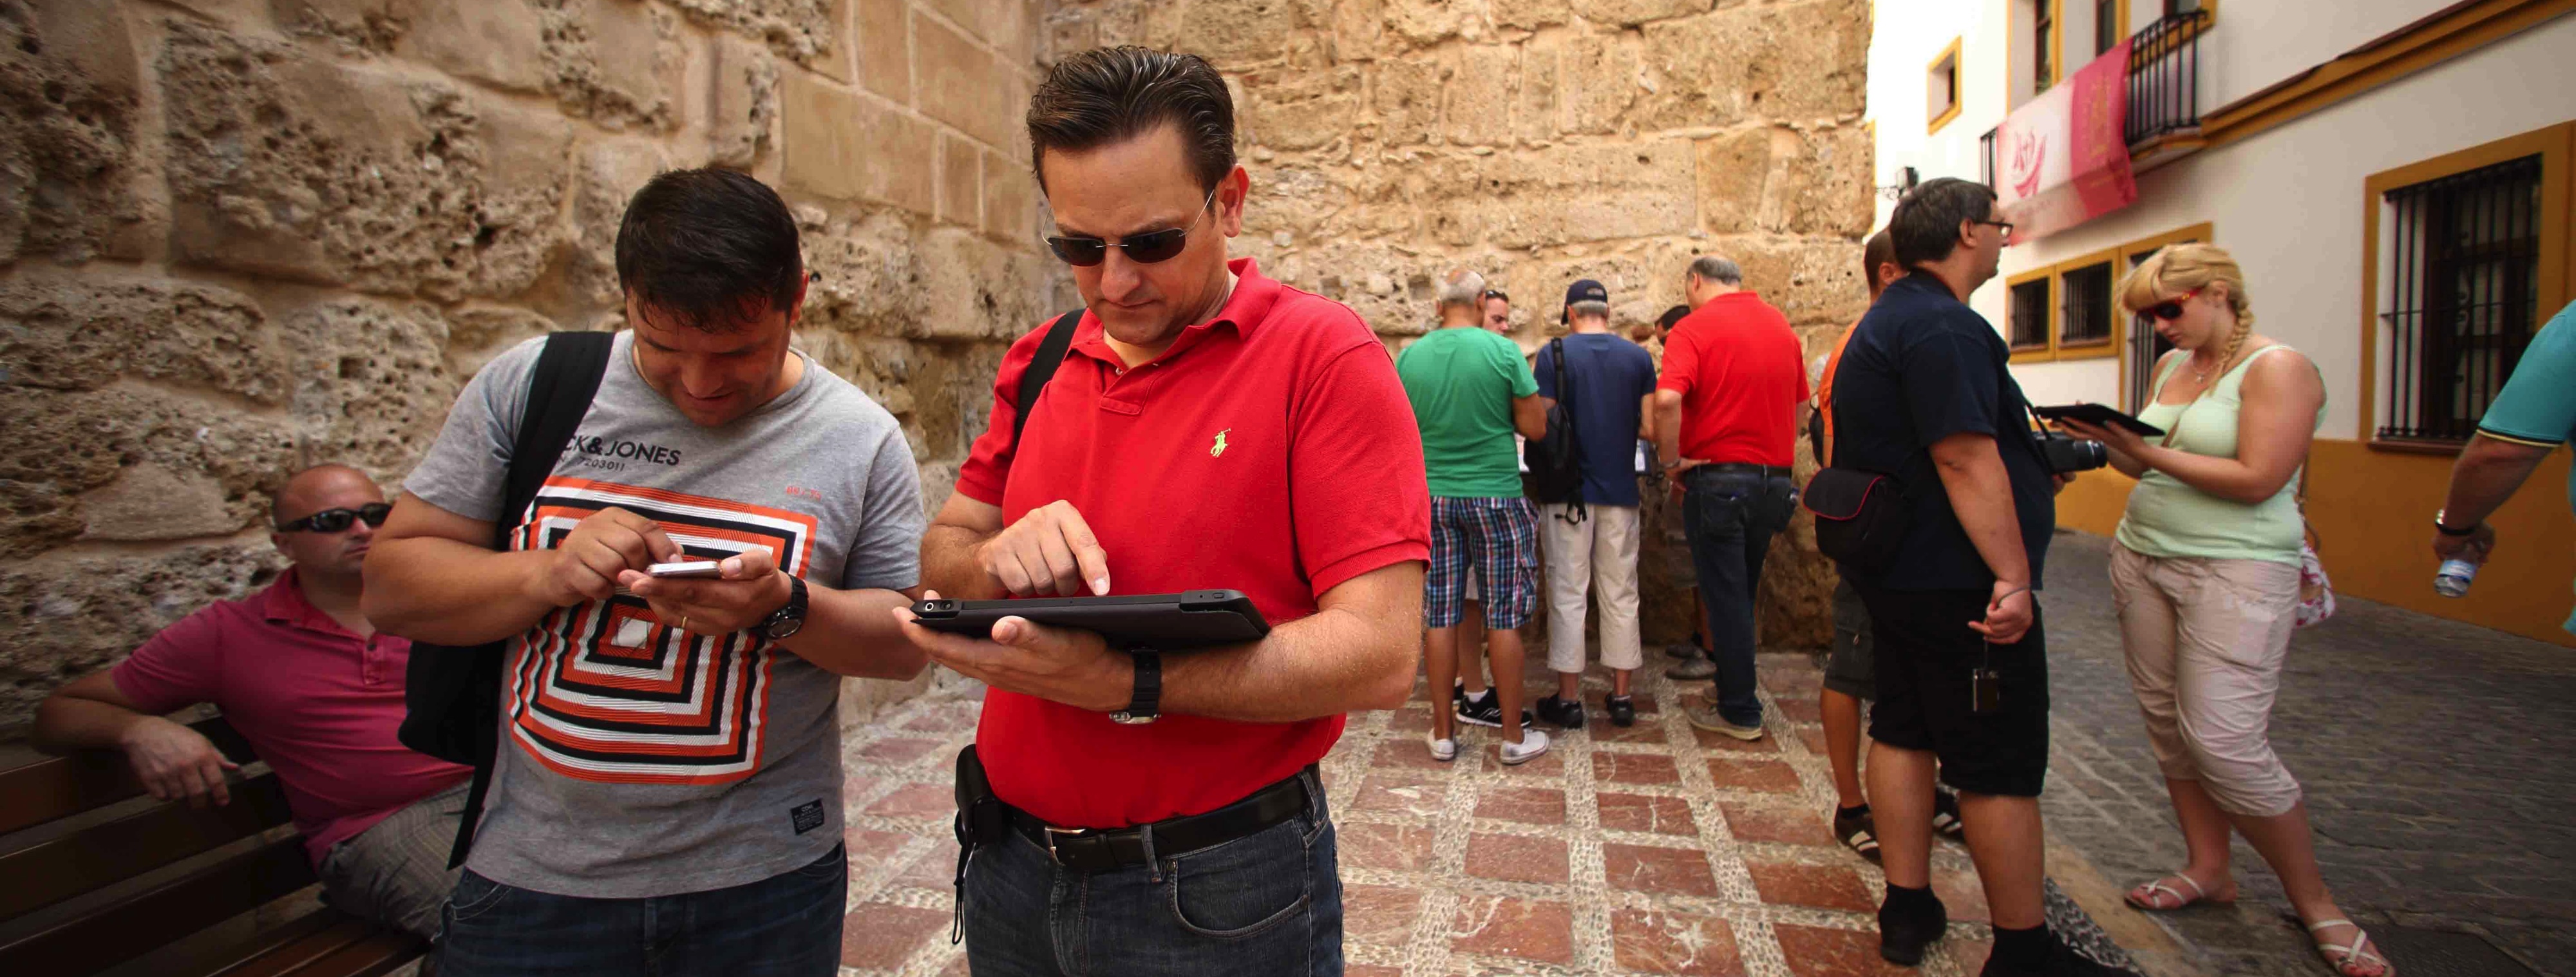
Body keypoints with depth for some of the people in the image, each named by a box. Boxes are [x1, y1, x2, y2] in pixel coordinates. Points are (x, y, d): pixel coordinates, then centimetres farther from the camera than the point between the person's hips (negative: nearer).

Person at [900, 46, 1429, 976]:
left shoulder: (1322, 355, -15)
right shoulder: (1040, 364, 4)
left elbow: (1379, 653, -22)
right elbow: (940, 552, 8)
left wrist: (1125, 683, -28)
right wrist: (993, 564, -15)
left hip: (1218, 890, -5)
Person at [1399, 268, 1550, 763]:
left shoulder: (1409, 357, -1)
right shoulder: (1503, 351, -9)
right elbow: (1535, 428, -7)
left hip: (1433, 497, 3)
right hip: (1495, 497, -3)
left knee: (1440, 616, 8)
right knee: (1503, 618, 5)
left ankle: (1443, 732, 16)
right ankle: (1514, 735, 13)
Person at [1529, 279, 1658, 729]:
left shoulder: (1553, 354, -7)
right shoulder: (1638, 357, 2)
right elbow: (1650, 426, 0)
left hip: (1569, 490, -3)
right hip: (1620, 489, 3)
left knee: (1568, 594, 4)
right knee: (1620, 594, 11)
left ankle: (1568, 698, 9)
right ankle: (1621, 696, 17)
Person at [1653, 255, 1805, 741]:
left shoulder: (1695, 327, -11)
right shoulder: (1780, 324, 9)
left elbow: (1668, 400, -27)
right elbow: (1799, 403, 17)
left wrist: (1672, 461, -14)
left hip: (1718, 477, -6)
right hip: (1774, 477, 6)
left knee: (1724, 596, 3)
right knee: (1742, 594, 18)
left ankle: (1739, 712, 10)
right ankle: (1732, 688, 29)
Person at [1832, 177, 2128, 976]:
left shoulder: (1888, 320, 15)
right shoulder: (1941, 326, -20)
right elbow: (1965, 459, -27)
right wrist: (2014, 577, -26)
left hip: (1897, 573, 11)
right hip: (1960, 581, -11)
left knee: (1904, 732, 15)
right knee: (2001, 765, 0)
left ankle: (1907, 912, 25)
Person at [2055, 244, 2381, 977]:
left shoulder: (2277, 367, -10)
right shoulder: (2171, 367, 12)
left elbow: (2256, 480, -19)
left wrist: (2147, 450, -17)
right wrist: (2108, 441, -1)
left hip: (2238, 570, -7)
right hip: (2142, 557, 7)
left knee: (2226, 742, -10)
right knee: (2168, 725, 8)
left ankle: (2312, 900, 10)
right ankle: (2207, 870, 22)